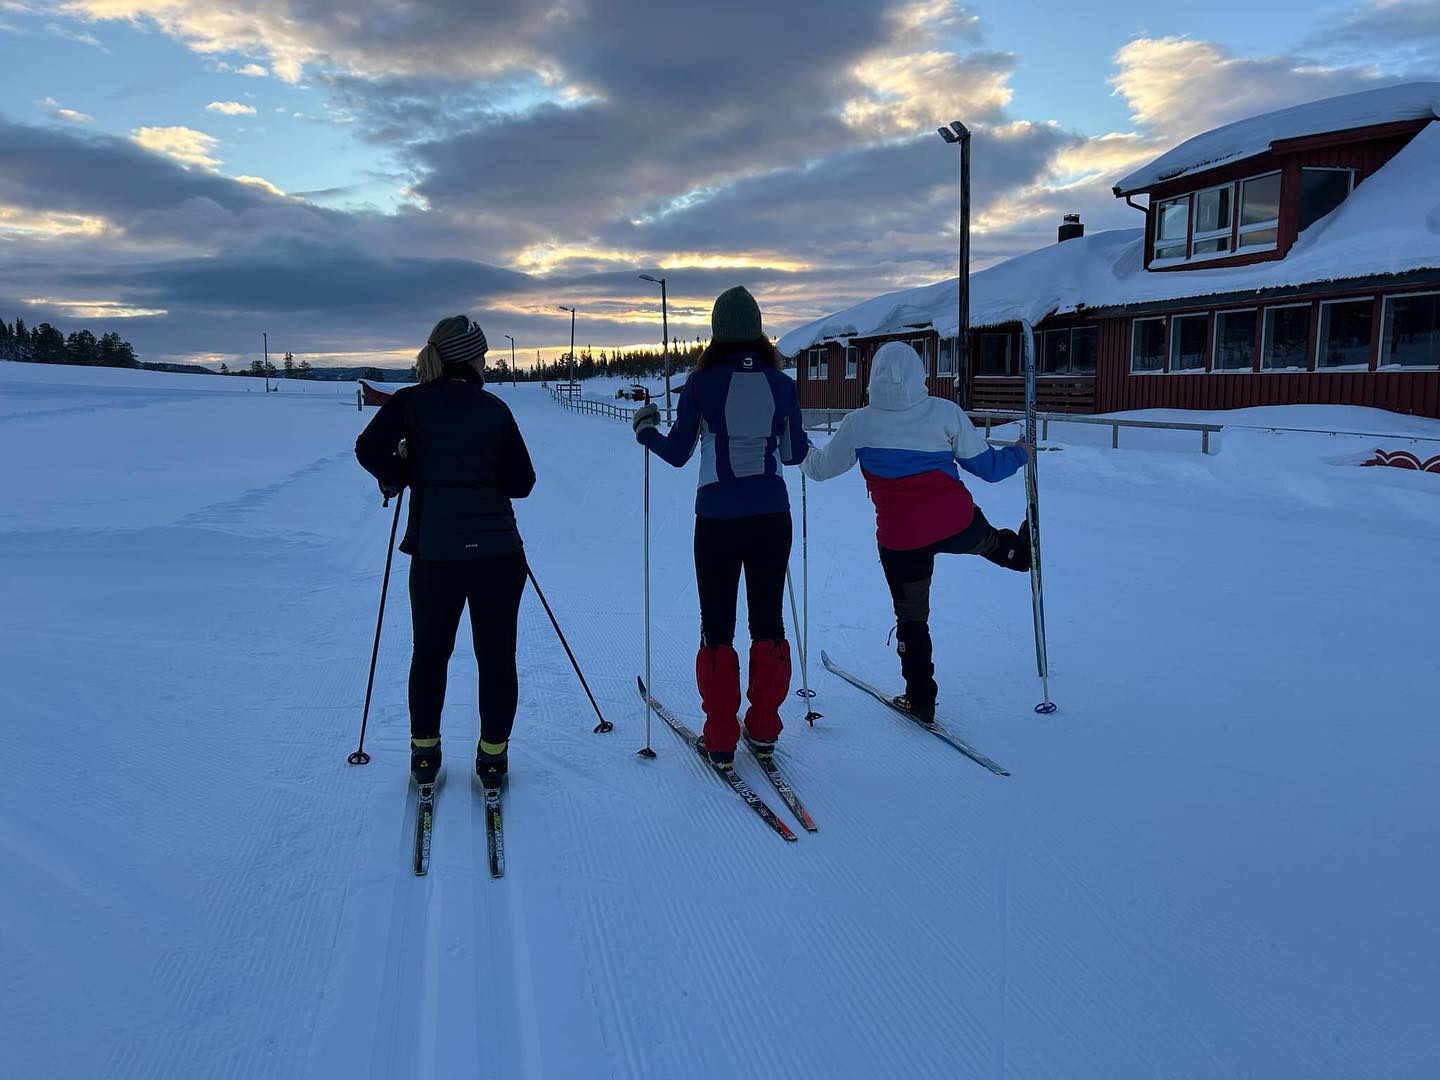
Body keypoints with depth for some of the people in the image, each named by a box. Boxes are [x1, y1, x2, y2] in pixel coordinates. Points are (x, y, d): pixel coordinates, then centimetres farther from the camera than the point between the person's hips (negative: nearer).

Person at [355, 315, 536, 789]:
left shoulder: (412, 402, 3)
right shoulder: (495, 408, 6)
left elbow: (370, 448, -10)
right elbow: (521, 482, 5)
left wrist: (397, 478, 8)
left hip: (436, 551, 0)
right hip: (499, 550, 0)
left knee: (430, 652, 17)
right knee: (497, 655, 11)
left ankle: (425, 753, 24)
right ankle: (492, 755, 17)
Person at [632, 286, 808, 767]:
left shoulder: (702, 382, -7)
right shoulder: (781, 383, 0)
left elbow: (677, 453, -2)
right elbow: (794, 454, 9)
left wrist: (646, 430, 18)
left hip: (718, 519, -2)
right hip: (772, 516, 2)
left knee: (717, 628, 7)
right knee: (768, 623, 13)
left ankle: (720, 740, 11)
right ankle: (763, 731, 19)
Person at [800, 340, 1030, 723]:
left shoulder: (859, 424, -7)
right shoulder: (945, 412, -5)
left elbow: (821, 468, 8)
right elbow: (987, 466, 4)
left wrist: (805, 456, 31)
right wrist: (1019, 453, 25)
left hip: (900, 538, -1)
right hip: (956, 523, 1)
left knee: (911, 616, 15)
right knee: (988, 541, 35)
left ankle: (920, 700, 23)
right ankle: (1019, 551, 66)